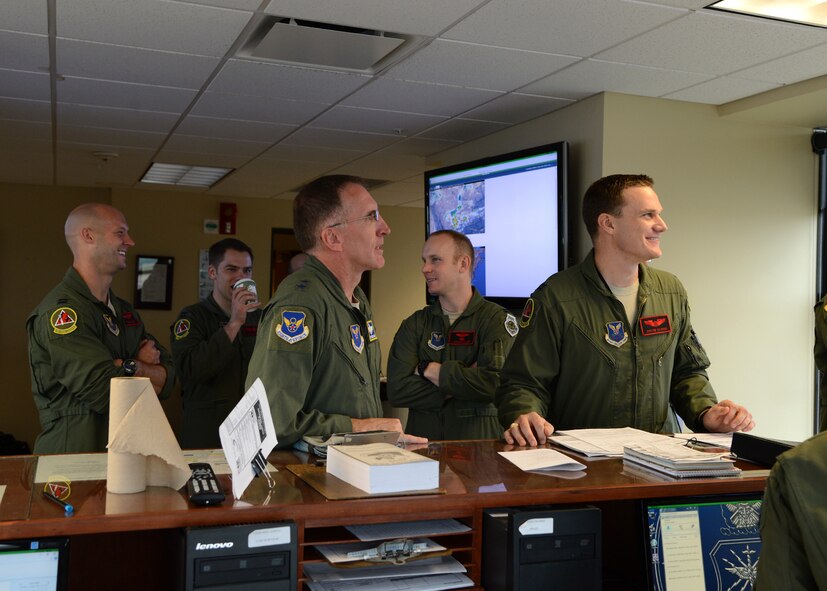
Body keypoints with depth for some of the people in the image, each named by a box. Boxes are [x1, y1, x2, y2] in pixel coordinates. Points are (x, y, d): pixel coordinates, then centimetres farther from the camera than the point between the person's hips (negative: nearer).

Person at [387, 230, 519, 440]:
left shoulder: (496, 319, 2)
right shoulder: (415, 324, 11)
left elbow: (494, 383, -13)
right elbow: (396, 390, -1)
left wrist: (431, 370, -3)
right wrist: (464, 379, -8)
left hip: (479, 441, -2)